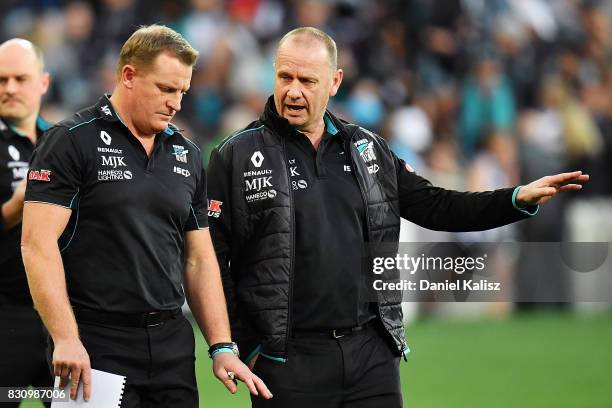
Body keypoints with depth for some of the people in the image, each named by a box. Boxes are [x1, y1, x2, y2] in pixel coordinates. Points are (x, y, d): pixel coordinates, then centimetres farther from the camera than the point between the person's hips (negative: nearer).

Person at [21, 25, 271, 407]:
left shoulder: (187, 154, 14)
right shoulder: (73, 141, -5)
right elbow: (38, 243, -12)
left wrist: (222, 347, 8)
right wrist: (66, 339, -19)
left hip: (173, 344, 6)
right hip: (97, 348, -6)